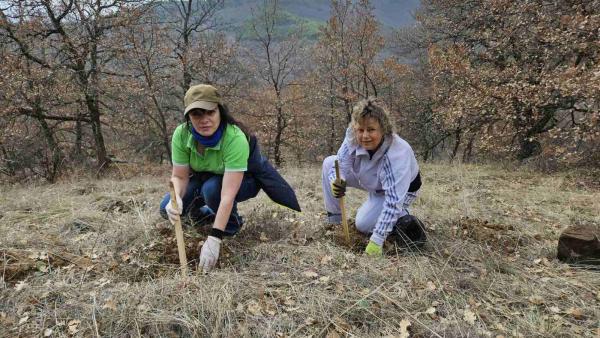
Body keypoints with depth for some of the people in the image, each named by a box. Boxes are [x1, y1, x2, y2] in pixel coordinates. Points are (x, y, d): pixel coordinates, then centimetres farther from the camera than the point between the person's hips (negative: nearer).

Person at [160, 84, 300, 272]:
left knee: (212, 188, -35)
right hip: (206, 177, 4)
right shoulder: (181, 134, -24)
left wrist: (214, 238, -45)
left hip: (246, 178, -4)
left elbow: (228, 193, -41)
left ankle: (233, 223, -3)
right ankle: (201, 212, 21)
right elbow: (179, 176, -15)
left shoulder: (235, 138, -38)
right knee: (168, 209, -12)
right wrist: (175, 200, -38)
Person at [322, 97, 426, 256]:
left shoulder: (398, 155, -42)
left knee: (363, 224, -20)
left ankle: (403, 218, 3)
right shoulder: (353, 136, -29)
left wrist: (376, 241, -44)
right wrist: (336, 181, -45)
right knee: (329, 163, -7)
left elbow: (393, 201, -42)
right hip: (372, 182, 6)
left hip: (402, 188, -6)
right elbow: (340, 164, -19)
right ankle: (333, 220, 4)